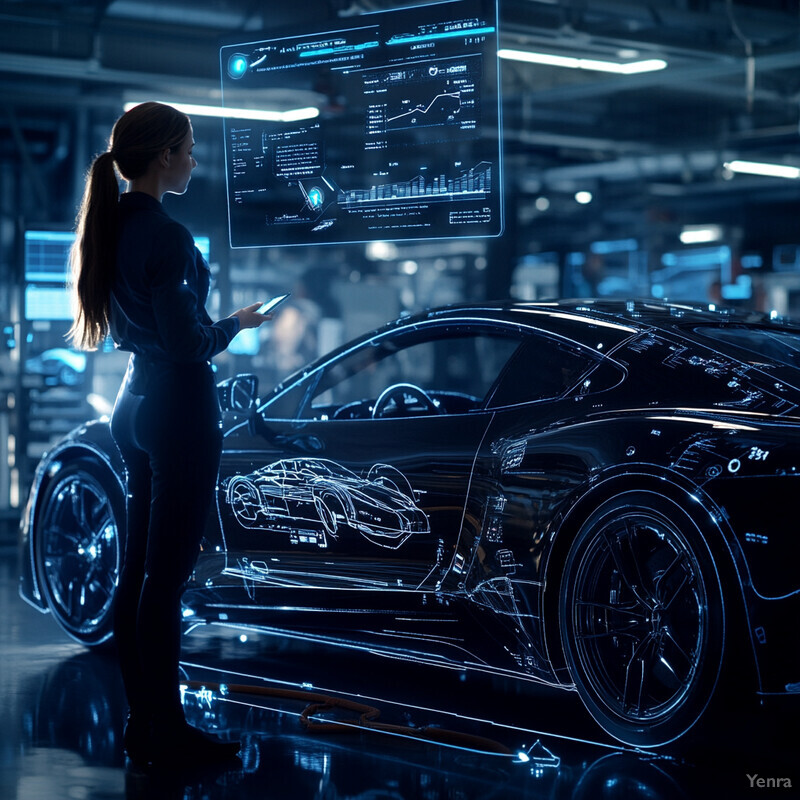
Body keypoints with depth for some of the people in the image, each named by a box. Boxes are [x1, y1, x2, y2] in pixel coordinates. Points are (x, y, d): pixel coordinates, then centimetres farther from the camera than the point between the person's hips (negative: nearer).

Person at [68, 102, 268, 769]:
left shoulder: (112, 226, 9)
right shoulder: (165, 236, -19)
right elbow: (189, 343, -20)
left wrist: (213, 324, 16)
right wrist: (237, 324, -3)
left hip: (136, 405, 10)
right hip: (179, 408, -10)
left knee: (138, 568, 13)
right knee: (166, 574, -4)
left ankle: (144, 723, 21)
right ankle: (166, 734, 4)